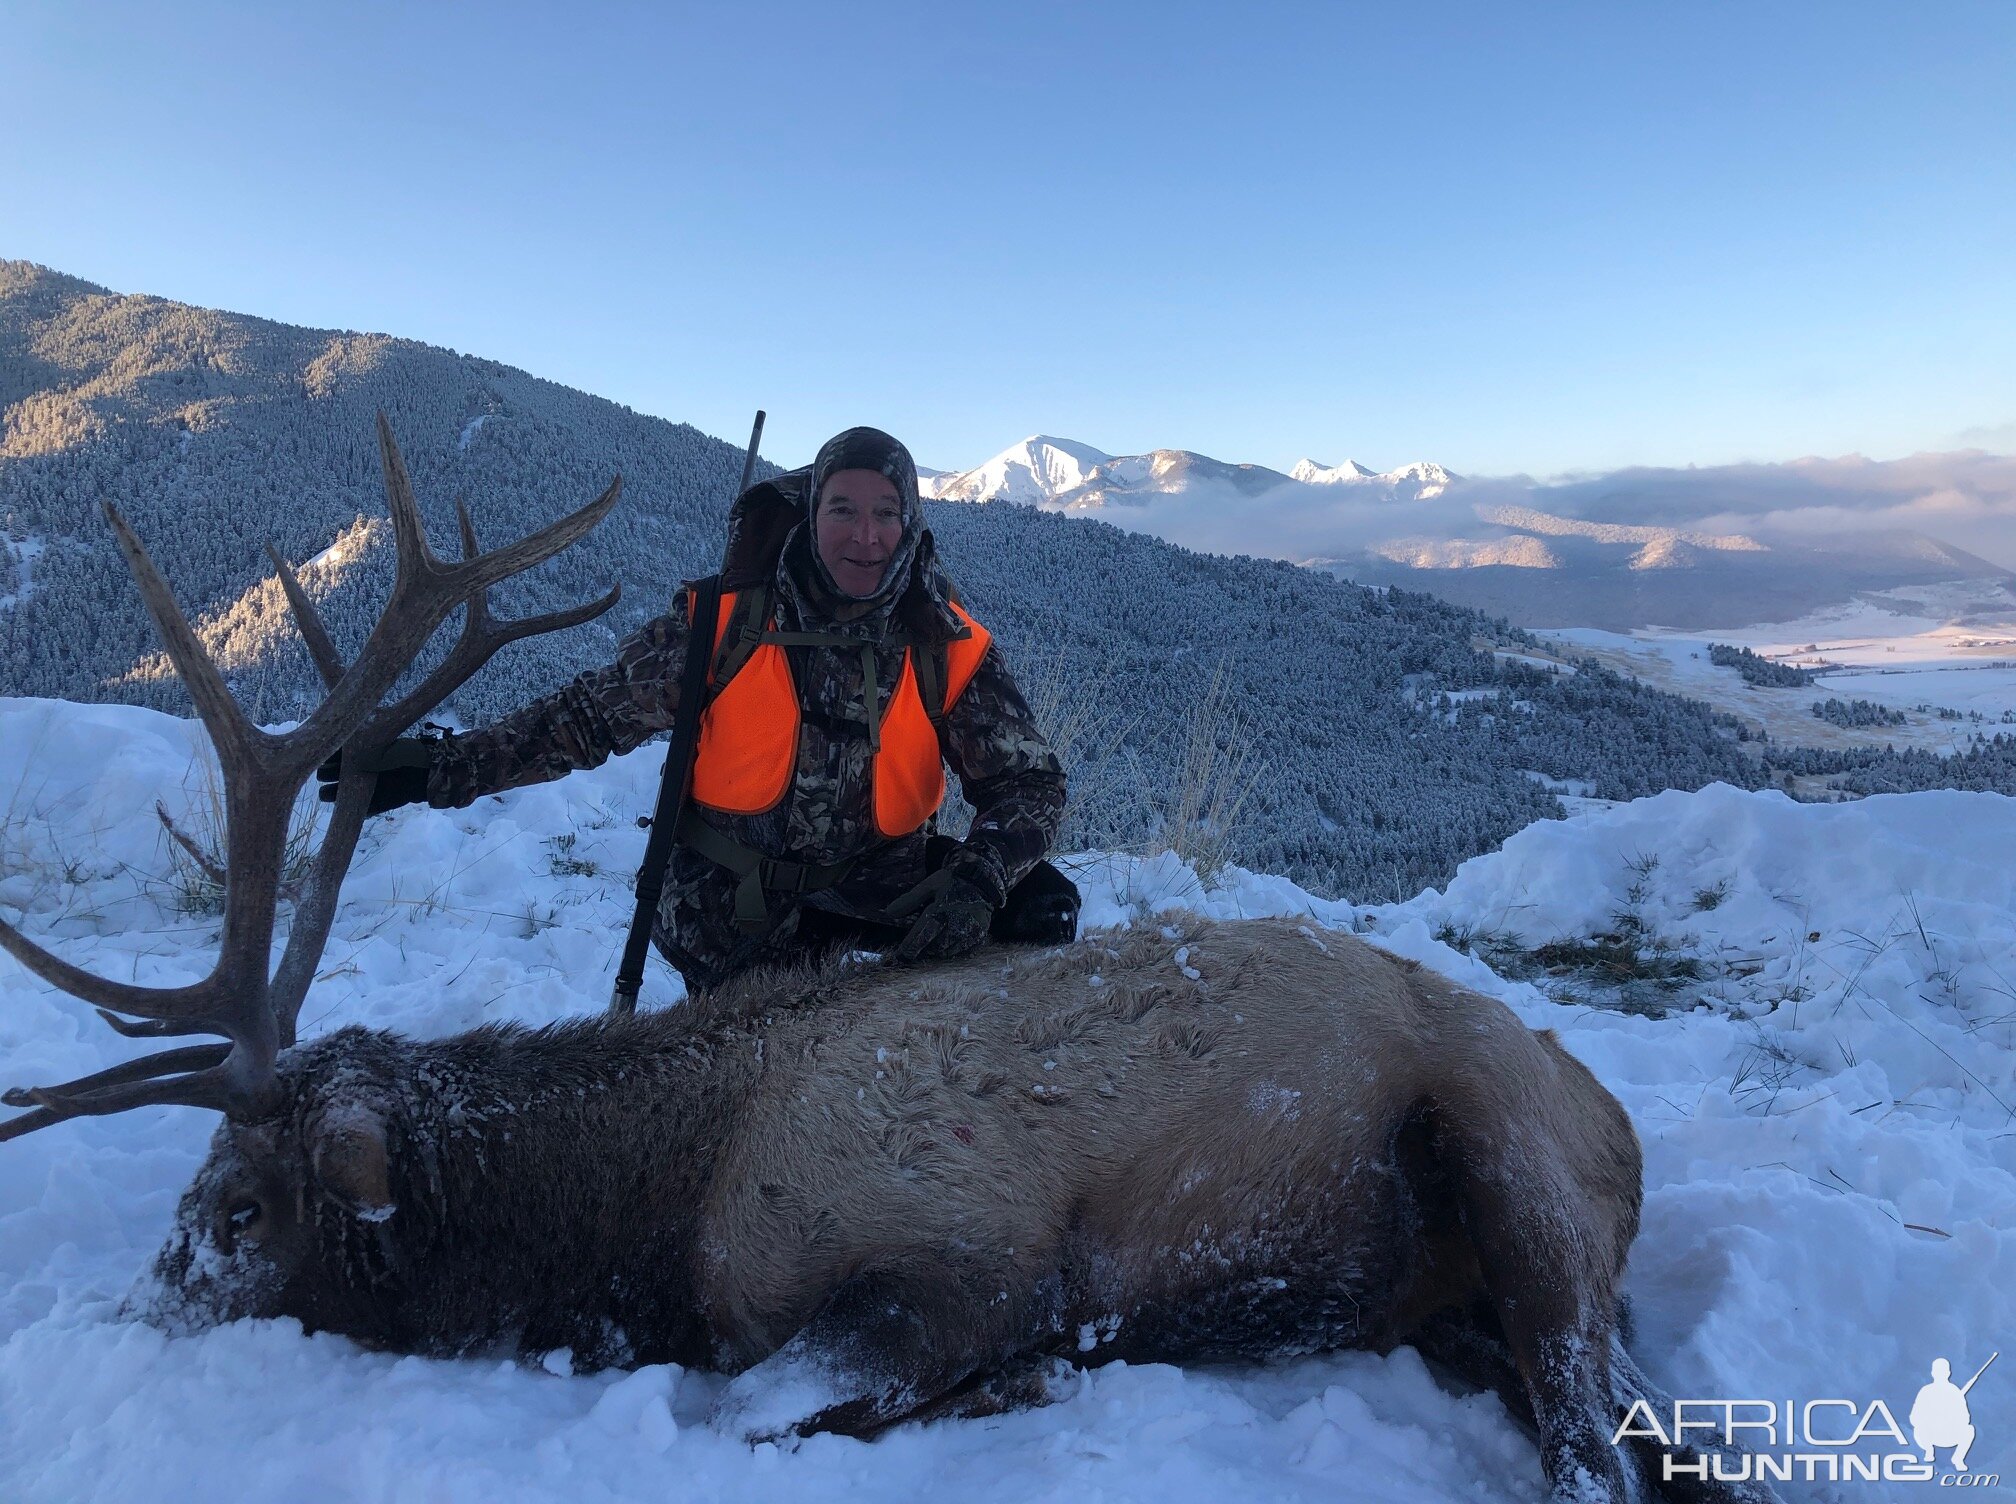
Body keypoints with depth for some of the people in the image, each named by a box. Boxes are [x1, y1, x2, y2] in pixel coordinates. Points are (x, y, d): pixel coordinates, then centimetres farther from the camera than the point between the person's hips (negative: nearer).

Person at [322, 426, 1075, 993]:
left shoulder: (948, 650, -8)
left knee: (1040, 904, -16)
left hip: (885, 896, 1)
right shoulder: (728, 622, -11)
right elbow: (588, 715, -5)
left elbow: (1030, 783, -8)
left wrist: (978, 882, -28)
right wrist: (442, 767, -13)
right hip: (732, 931, -1)